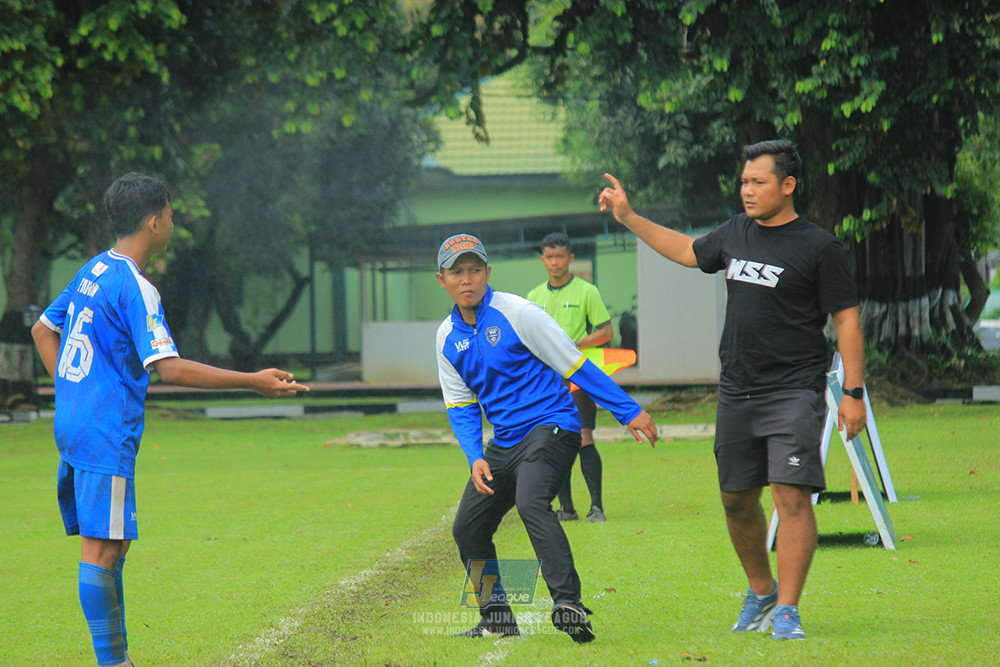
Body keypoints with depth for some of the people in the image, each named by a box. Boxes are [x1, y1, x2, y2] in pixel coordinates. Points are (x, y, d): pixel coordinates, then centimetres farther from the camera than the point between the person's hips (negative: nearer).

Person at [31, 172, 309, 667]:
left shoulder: (93, 271, 13)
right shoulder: (135, 288, -15)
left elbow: (43, 330, 25)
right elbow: (170, 369, -23)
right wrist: (254, 383, -21)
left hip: (72, 425, 9)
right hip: (106, 436, -9)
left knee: (111, 547, 13)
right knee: (101, 551, -8)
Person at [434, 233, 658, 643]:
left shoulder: (517, 313, -10)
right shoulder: (448, 336, 9)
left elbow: (577, 367, -8)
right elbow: (461, 406, 13)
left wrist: (629, 411, -7)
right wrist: (475, 458, -4)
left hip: (551, 427, -8)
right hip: (504, 442, 8)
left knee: (531, 503, -31)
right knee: (467, 528, 7)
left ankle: (568, 604, -40)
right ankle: (497, 619, 20)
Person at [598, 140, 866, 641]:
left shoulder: (819, 248, -7)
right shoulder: (735, 234, 11)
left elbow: (847, 319, -5)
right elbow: (688, 251, 29)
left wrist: (853, 392, -10)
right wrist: (628, 218, 27)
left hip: (794, 392, -6)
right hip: (736, 393, 6)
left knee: (792, 494, -16)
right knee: (737, 499, 11)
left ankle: (786, 610, -13)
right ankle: (761, 591, 31)